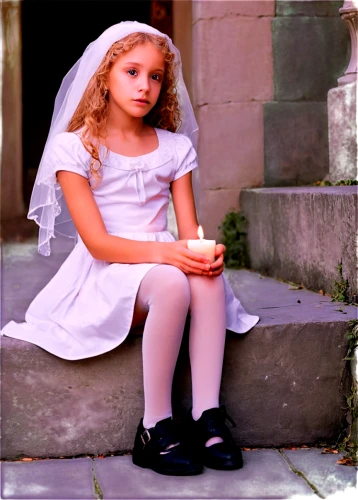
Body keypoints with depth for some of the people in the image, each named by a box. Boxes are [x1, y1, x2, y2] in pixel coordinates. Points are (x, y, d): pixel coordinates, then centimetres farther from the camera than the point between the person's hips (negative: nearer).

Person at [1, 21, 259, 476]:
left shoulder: (175, 147, 11)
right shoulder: (74, 148, -3)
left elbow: (189, 230, 4)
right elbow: (98, 242, -12)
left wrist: (207, 251, -21)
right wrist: (164, 252, -28)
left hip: (163, 263, 4)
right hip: (105, 274, -4)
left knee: (208, 277, -31)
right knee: (170, 283, -36)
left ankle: (207, 414, -28)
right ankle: (155, 428, -27)